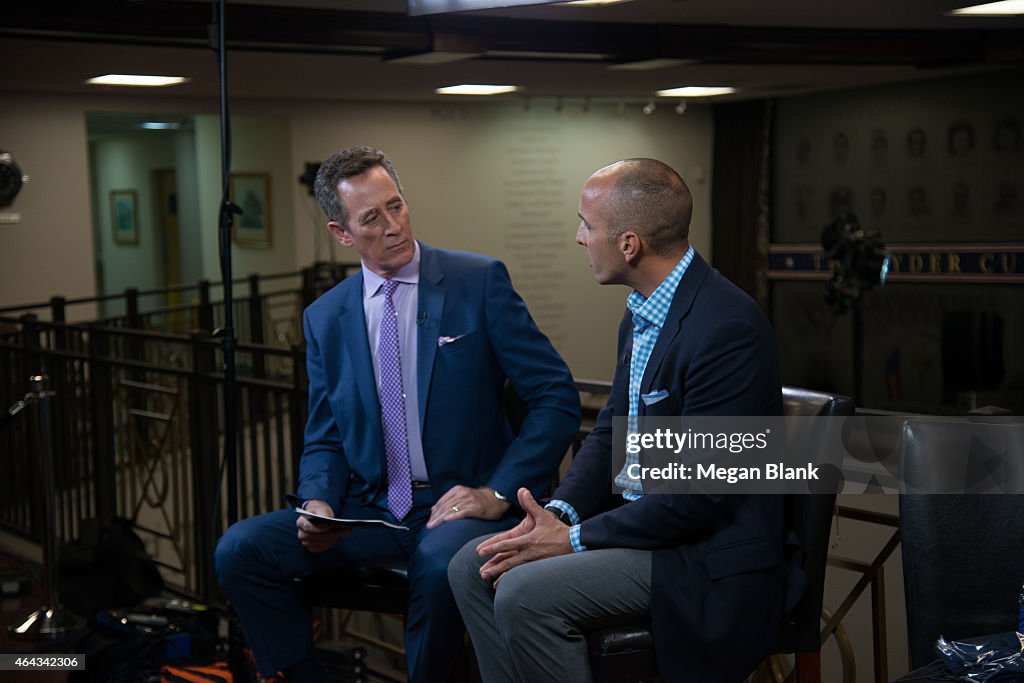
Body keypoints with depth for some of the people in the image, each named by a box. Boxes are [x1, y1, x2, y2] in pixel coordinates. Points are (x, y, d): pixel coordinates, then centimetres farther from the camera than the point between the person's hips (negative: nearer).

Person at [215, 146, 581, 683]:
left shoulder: (479, 282, -3)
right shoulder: (325, 318, 9)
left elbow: (557, 398, -5)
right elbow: (324, 438, 14)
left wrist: (500, 493, -14)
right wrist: (318, 502, -8)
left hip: (459, 504, -3)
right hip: (370, 511, 4)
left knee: (440, 560, -36)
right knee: (240, 549, -15)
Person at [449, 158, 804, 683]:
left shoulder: (727, 328, -23)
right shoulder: (642, 312, 8)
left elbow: (701, 490, -24)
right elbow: (610, 433, 12)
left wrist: (575, 539, -18)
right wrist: (559, 514, -6)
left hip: (709, 556, -9)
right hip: (639, 517, 9)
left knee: (526, 594, -23)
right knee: (473, 568, 0)